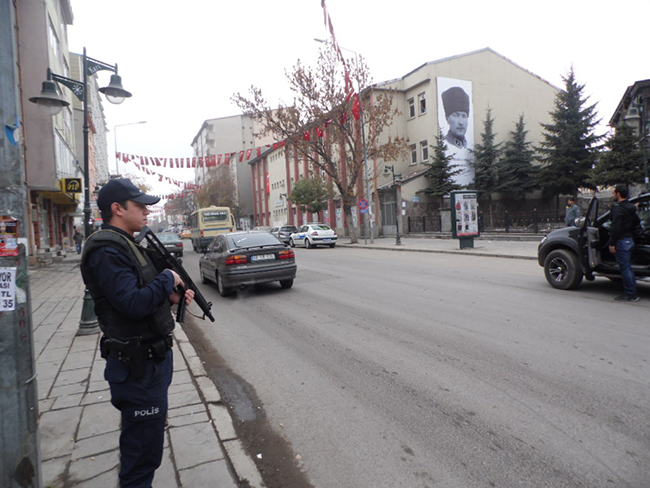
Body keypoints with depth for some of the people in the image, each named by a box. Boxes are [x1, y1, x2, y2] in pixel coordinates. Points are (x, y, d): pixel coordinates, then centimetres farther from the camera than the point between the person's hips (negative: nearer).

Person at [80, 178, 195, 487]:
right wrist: (168, 279, -16)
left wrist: (172, 296, 2)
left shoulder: (127, 245, 12)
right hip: (137, 365, -10)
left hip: (153, 356, 10)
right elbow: (133, 303, -30)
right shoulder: (106, 250, -21)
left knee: (146, 437, 24)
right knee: (145, 442, 4)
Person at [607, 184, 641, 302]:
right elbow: (637, 221, 27)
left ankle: (629, 294, -2)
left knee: (625, 267, -5)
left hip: (621, 241, -9)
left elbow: (615, 227, -22)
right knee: (628, 267, 15)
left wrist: (612, 243, -20)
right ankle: (633, 292, 20)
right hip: (630, 239, 9)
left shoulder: (618, 208, -16)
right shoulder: (630, 207, 14)